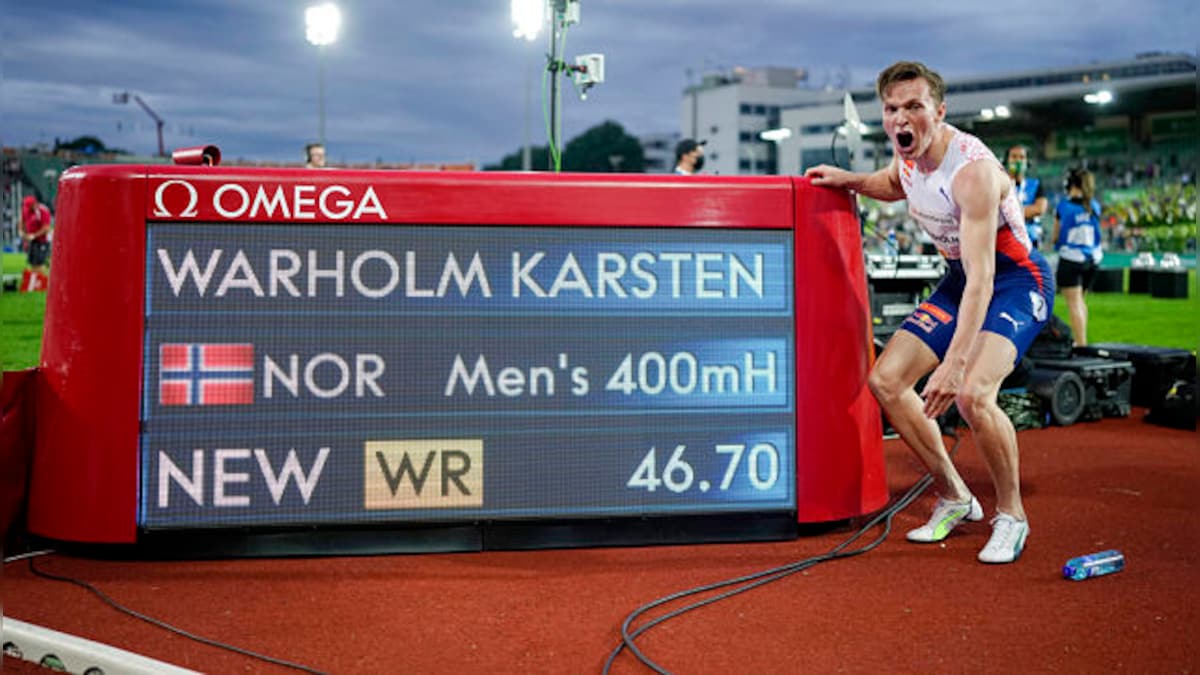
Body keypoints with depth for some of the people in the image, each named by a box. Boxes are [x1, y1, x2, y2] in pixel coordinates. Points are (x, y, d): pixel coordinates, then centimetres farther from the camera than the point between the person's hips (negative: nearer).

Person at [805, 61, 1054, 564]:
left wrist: (955, 364, -46)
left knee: (972, 394, -30)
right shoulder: (906, 157, -6)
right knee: (885, 380, -1)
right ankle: (954, 498, 14)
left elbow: (982, 278, -37)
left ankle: (1011, 515, -4)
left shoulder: (971, 169, -30)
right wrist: (852, 181, 2)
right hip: (960, 278, 8)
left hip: (1017, 281, -8)